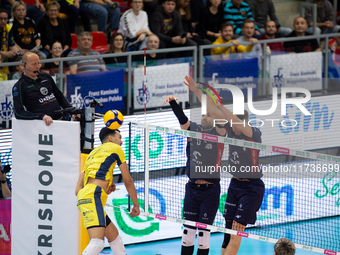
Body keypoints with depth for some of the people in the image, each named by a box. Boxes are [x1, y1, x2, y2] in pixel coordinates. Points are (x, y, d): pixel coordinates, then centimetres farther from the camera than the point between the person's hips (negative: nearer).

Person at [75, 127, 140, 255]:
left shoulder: (93, 154, 30)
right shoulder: (115, 148, 11)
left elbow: (78, 189, 22)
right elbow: (127, 180, 13)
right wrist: (136, 205, 22)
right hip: (93, 197, -9)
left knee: (114, 236, 20)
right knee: (97, 242, -24)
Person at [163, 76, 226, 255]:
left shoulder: (218, 132, -3)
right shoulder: (193, 129, 6)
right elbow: (181, 117, -9)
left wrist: (200, 94, -33)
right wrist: (172, 102, -31)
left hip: (210, 190, -3)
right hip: (192, 188, 3)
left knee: (204, 231, -2)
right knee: (188, 229, 4)